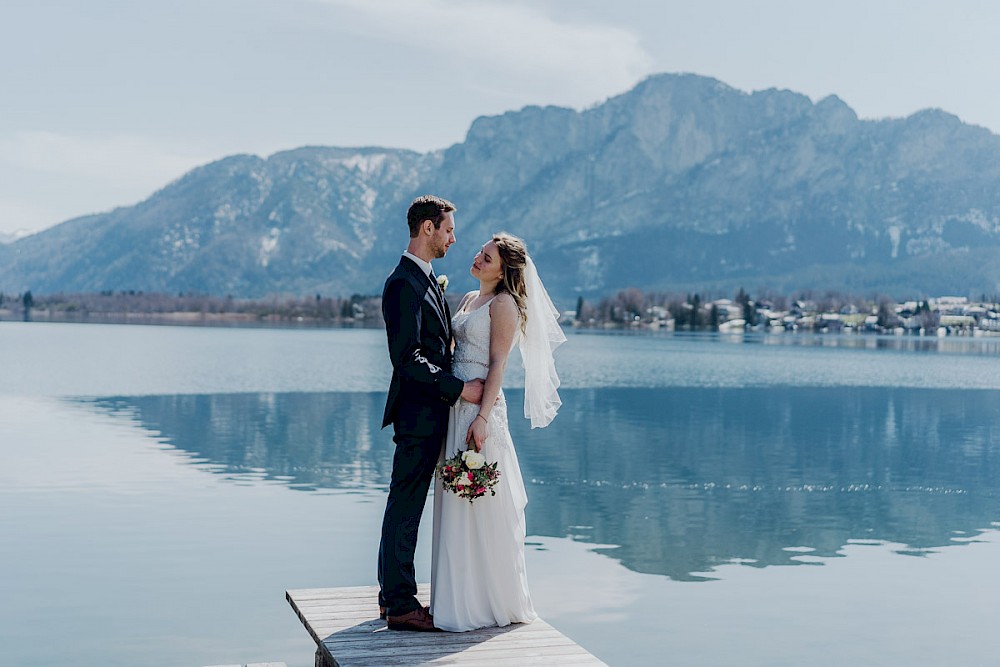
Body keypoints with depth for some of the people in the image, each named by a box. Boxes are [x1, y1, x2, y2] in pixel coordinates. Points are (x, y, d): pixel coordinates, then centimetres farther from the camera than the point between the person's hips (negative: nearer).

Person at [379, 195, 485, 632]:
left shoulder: (426, 281, 17)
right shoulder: (404, 284, -16)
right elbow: (407, 358, -21)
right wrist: (459, 389, -19)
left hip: (429, 415, 10)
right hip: (419, 414, -10)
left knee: (405, 507, 14)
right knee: (406, 509, -4)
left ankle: (393, 596, 23)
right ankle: (401, 605, 2)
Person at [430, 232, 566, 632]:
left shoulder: (504, 303, -8)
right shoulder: (469, 299, 17)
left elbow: (497, 365, -15)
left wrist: (483, 417, -21)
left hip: (479, 408, -8)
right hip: (454, 406, 8)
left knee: (480, 504, -3)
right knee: (457, 505, 11)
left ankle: (492, 601, 8)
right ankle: (461, 596, 20)